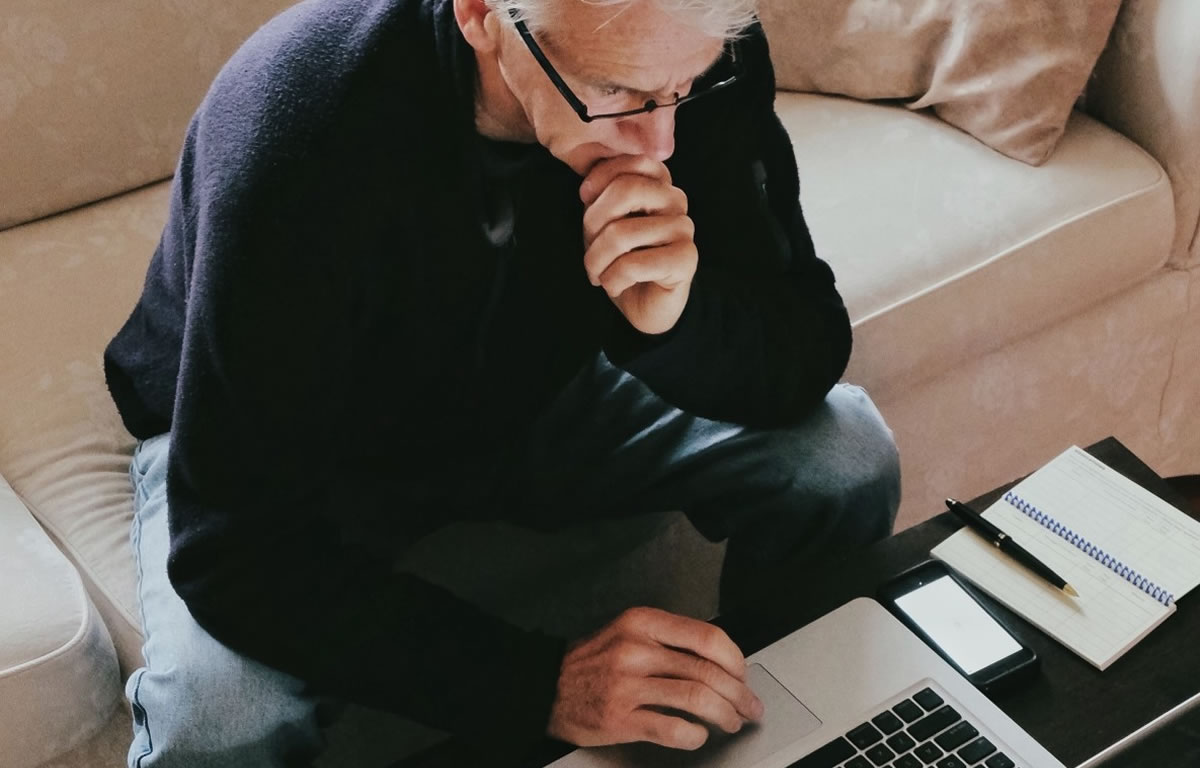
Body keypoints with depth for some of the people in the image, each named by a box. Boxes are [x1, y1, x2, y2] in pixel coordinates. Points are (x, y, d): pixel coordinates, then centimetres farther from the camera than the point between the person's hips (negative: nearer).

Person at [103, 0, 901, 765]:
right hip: (261, 440, -3)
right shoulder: (303, 127, -37)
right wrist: (537, 683, -43)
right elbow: (240, 554, -35)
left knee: (843, 455, -14)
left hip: (531, 393, 4)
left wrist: (678, 318, -39)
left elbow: (811, 354, -17)